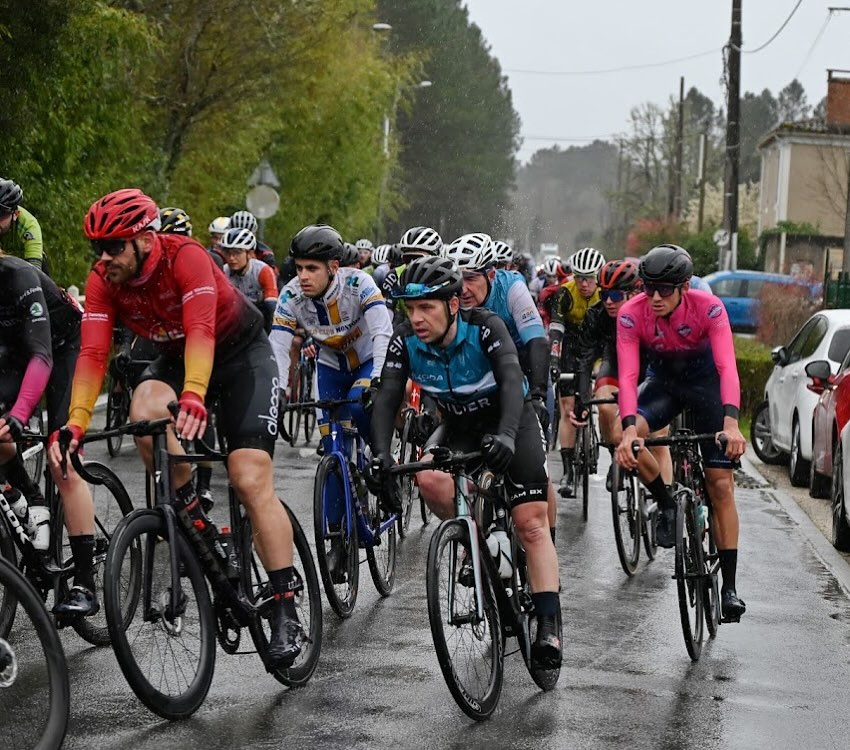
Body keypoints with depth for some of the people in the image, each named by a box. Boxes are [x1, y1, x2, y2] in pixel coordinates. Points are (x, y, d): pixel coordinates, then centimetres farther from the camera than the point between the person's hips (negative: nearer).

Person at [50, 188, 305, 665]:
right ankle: (192, 517, -10)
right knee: (144, 412, -32)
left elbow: (200, 331, -43)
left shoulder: (185, 257, -30)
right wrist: (76, 422, -38)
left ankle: (287, 608, -12)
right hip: (175, 358, 5)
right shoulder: (103, 282, -16)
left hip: (242, 353, -4)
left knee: (251, 480, -17)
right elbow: (93, 353, -24)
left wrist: (194, 397, -59)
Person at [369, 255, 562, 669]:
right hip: (459, 425, 3)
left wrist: (506, 435, -58)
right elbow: (387, 397, -23)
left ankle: (549, 627, -16)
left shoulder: (485, 328, -29)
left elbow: (512, 380, -41)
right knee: (428, 478, -29)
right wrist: (381, 453, -40)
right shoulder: (405, 341, -18)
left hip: (508, 420, -3)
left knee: (531, 521, -16)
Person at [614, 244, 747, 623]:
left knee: (720, 483, -7)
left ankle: (729, 586, -1)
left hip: (705, 379, -1)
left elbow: (727, 367, -36)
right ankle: (667, 504, -5)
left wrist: (730, 422, -52)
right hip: (662, 380, 1)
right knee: (626, 438, -31)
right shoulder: (631, 314, -26)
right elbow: (628, 375, -32)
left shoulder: (708, 308, -29)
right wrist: (630, 428, -49)